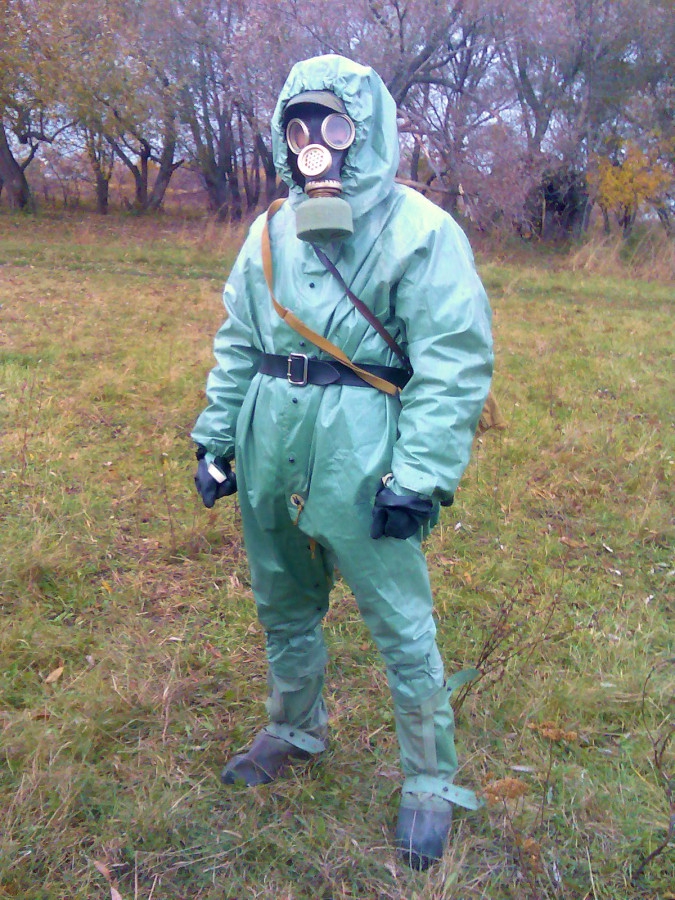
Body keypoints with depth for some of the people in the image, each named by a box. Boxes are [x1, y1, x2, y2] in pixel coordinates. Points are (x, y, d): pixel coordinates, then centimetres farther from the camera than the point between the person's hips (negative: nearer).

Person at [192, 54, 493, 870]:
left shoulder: (419, 231, -9)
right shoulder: (272, 230, 9)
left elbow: (454, 366, -13)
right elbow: (236, 344, 14)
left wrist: (419, 478, -18)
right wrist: (217, 438, 10)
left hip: (360, 461, -6)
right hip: (271, 458, 6)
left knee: (402, 632, 4)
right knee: (284, 611, 21)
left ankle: (431, 782, 25)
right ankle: (296, 733, 46)